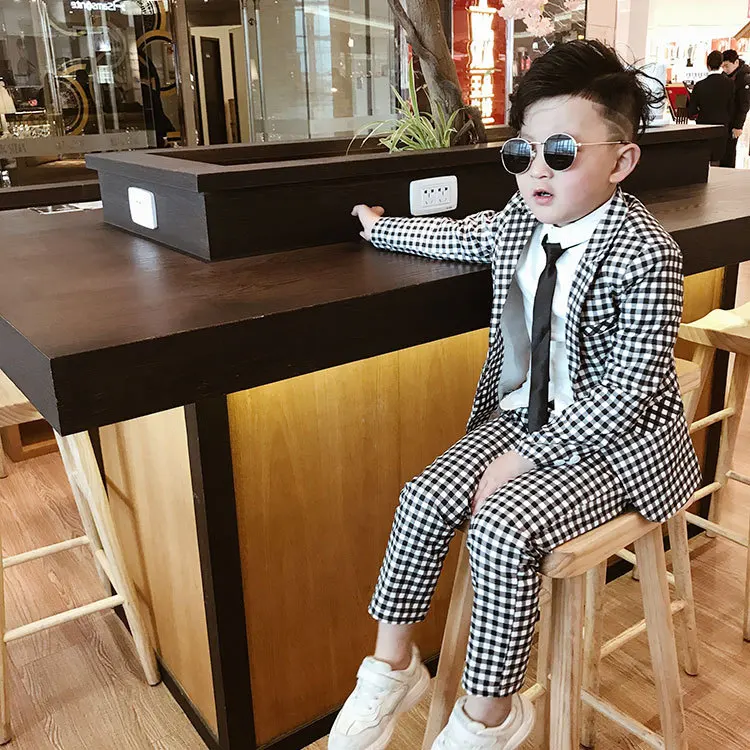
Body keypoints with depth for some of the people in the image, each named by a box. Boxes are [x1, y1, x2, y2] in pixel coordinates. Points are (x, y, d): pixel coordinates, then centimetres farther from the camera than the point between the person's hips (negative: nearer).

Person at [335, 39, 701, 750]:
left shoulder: (644, 254, -22)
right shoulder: (522, 219, 0)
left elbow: (624, 393, -23)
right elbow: (460, 238, 22)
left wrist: (526, 458, -24)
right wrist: (380, 226, 32)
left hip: (612, 440, -7)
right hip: (525, 414, 7)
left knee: (501, 528, -25)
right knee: (424, 498, -10)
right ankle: (391, 666, 9)